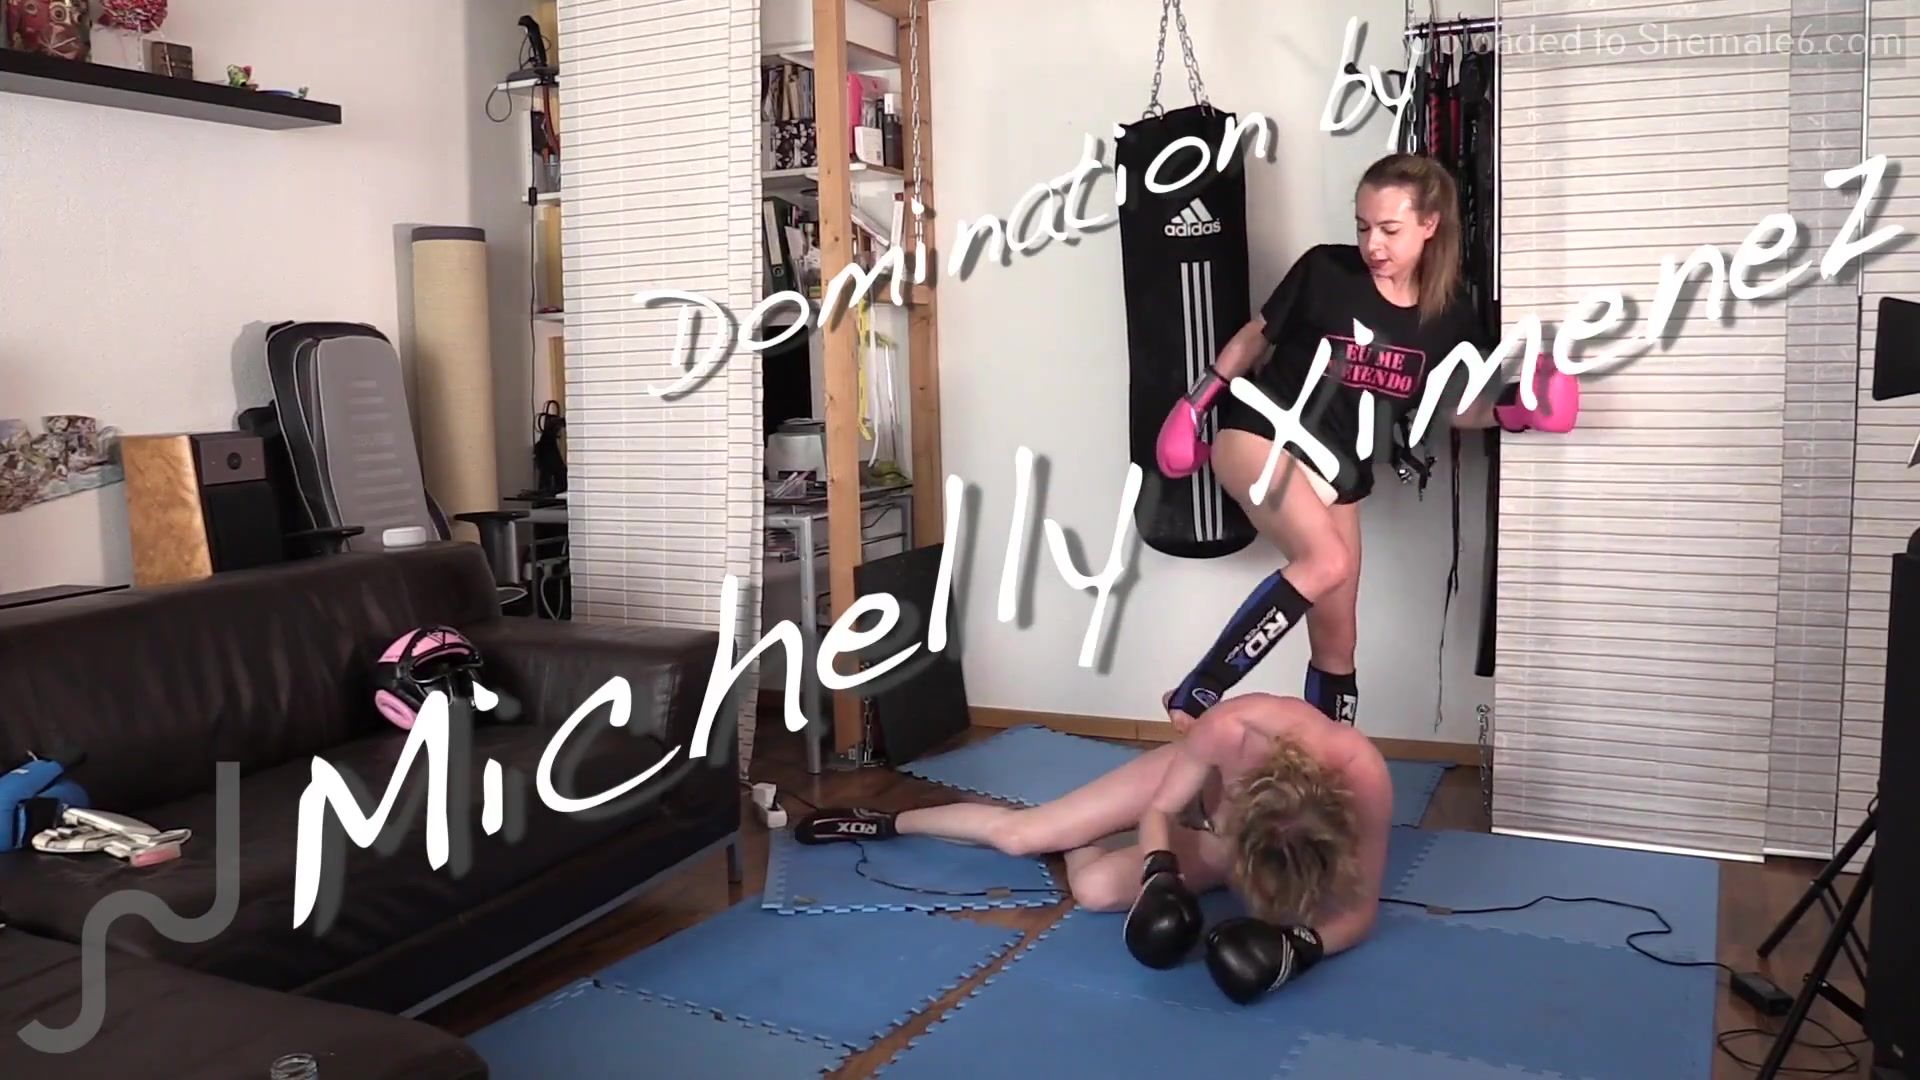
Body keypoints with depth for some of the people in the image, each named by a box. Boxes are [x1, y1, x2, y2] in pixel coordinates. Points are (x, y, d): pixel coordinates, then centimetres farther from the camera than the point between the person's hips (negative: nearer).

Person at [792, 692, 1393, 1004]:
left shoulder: (1364, 783, -44)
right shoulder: (1231, 731, -44)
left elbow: (1358, 911, -28)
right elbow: (1158, 812, -23)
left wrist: (1302, 945, -47)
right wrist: (1160, 876, -41)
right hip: (1194, 778, 0)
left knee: (1096, 887, -19)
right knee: (1018, 833, -4)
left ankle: (1074, 842, 19)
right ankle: (889, 822, 23)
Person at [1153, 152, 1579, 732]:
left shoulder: (1450, 316, -2)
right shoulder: (1324, 270, -12)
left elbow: (1451, 406, 11)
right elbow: (1256, 336, 2)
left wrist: (1509, 409, -9)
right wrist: (1197, 401, 4)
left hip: (1338, 472, 5)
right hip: (1257, 434, -5)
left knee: (1336, 639, 8)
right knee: (1326, 561, -31)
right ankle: (1197, 692, -22)